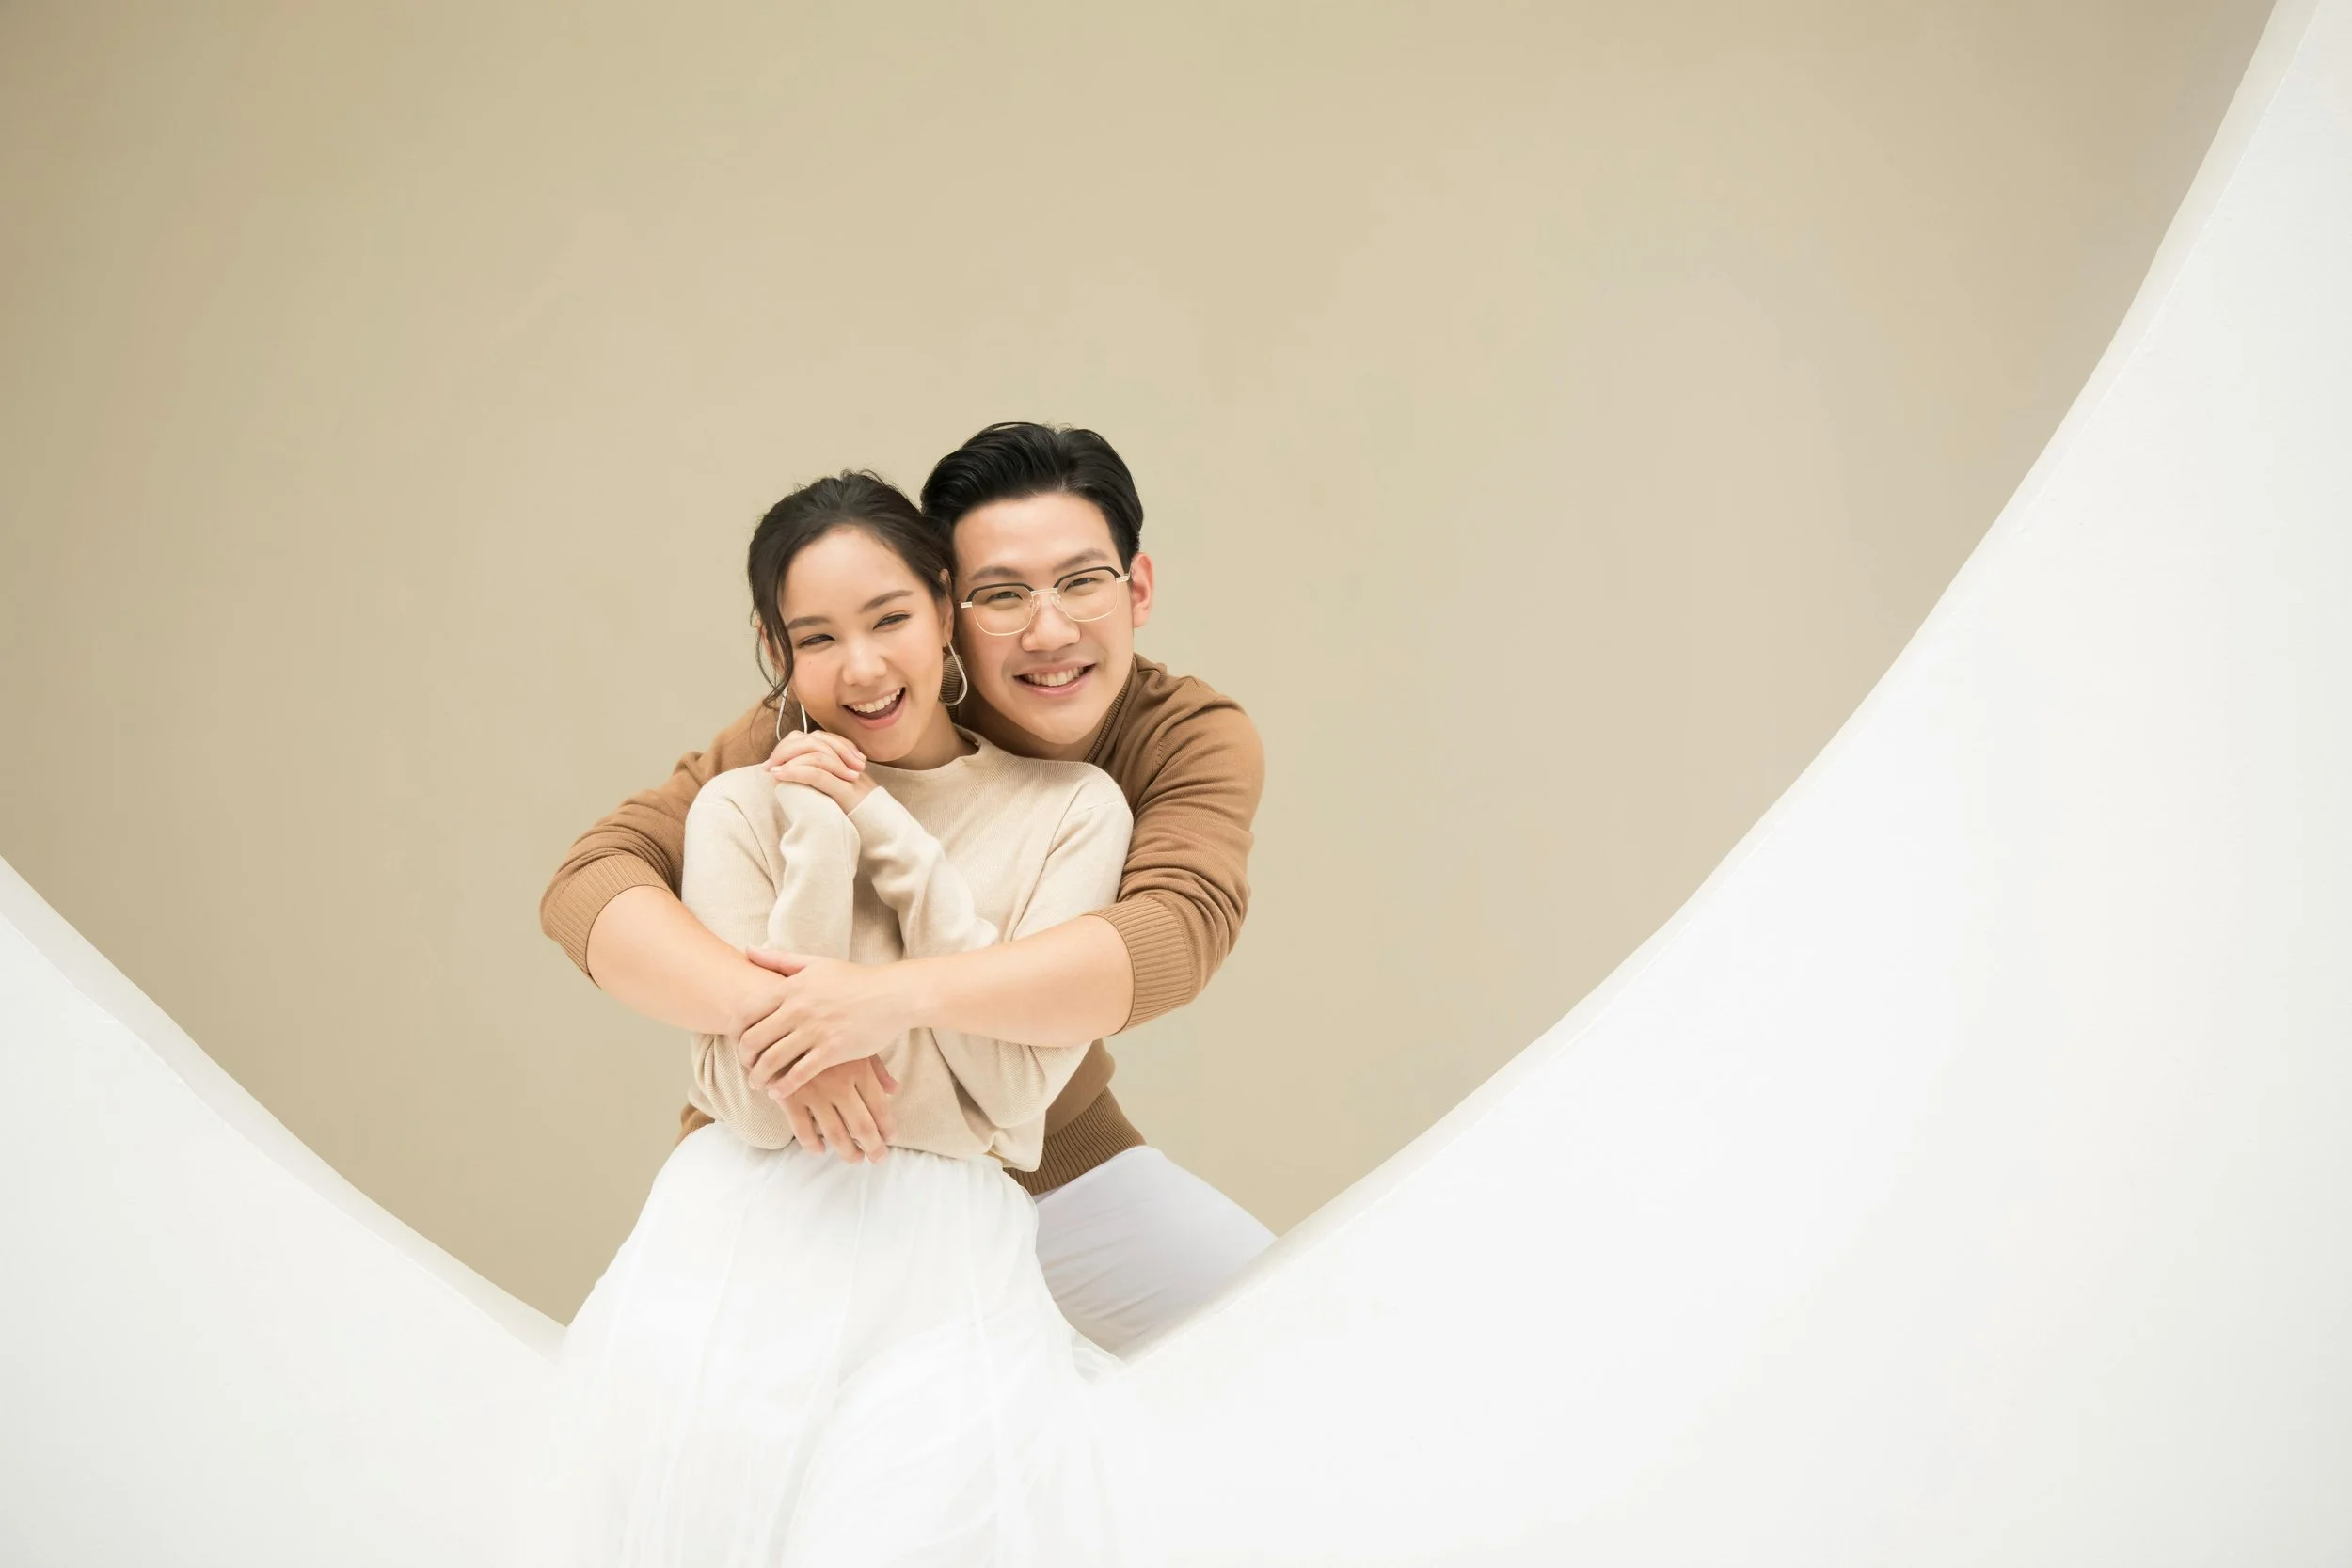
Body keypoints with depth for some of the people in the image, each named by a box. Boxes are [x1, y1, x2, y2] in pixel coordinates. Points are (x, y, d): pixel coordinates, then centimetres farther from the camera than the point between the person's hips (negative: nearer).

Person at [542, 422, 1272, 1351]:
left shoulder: (1196, 741, -16)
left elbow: (1178, 931, -35)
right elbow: (591, 881, -26)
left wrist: (901, 995, -48)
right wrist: (766, 1014, -45)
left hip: (1053, 1159, 2)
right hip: (800, 1159, -1)